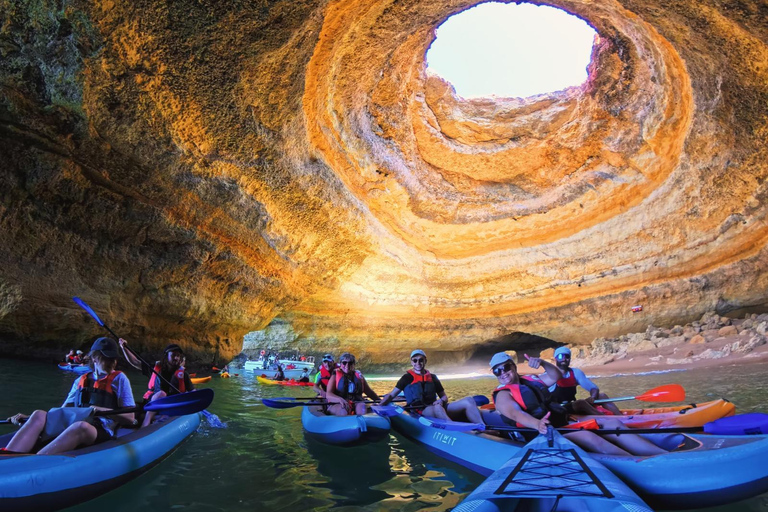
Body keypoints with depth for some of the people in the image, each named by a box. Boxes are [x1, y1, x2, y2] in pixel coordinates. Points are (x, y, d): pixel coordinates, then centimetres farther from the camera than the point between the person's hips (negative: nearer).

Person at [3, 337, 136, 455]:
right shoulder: (81, 381, 21)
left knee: (80, 426, -39)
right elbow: (61, 412, 22)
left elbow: (130, 418, -1)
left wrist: (103, 410, -16)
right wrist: (28, 418, 10)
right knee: (39, 415, -19)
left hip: (101, 432, -5)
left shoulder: (119, 379, 7)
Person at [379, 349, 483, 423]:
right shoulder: (408, 378, 7)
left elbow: (444, 396, 21)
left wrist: (441, 401, -3)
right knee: (437, 408, -41)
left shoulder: (432, 377, 20)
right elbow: (391, 395, 3)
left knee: (468, 400, -14)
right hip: (420, 412, -5)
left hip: (438, 408, 6)